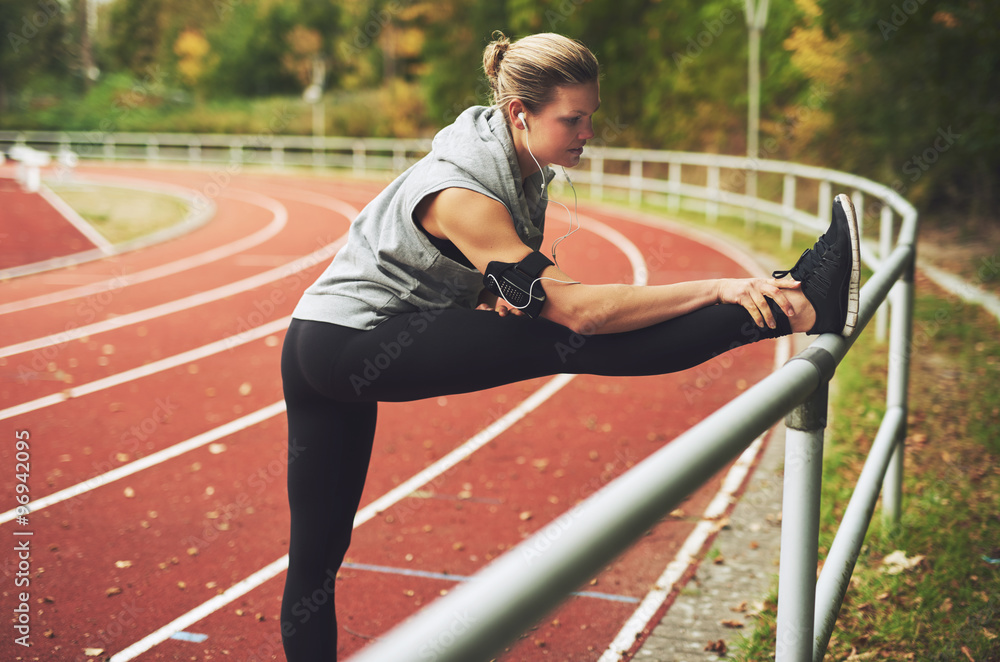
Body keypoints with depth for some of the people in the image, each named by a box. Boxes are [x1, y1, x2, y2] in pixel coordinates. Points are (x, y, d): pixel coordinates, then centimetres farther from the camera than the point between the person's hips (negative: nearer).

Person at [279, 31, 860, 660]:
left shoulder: (520, 168, 2)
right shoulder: (461, 195, -25)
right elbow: (579, 310, -30)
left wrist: (501, 295, -9)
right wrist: (716, 288, -33)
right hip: (350, 343, -9)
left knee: (317, 551, 13)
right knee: (564, 342, -22)